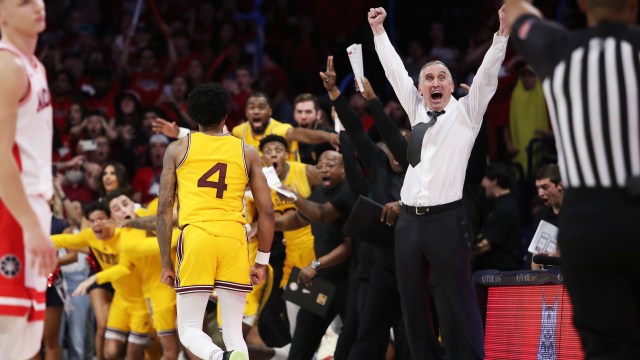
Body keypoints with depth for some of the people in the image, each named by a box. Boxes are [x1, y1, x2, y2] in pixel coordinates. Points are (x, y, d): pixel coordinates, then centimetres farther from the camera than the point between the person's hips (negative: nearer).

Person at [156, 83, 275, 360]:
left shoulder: (178, 149, 11)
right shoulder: (247, 152, 13)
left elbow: (164, 210, 5)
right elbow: (267, 212, 9)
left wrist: (166, 263, 10)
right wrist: (262, 260, 17)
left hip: (195, 236, -1)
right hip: (234, 237, 1)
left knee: (189, 329, 5)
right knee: (234, 333, 9)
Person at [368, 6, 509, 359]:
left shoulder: (465, 112, 5)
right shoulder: (417, 111, 17)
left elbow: (487, 73, -6)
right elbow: (394, 69, 23)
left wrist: (503, 31, -17)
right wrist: (378, 30, 25)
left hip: (445, 219, -5)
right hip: (408, 220, 6)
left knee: (457, 308, -8)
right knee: (413, 307, 8)